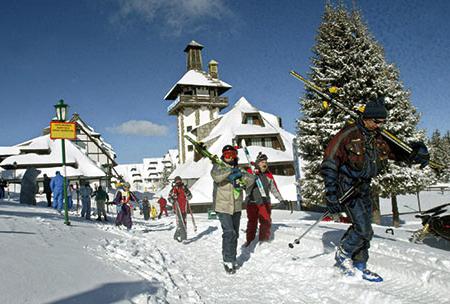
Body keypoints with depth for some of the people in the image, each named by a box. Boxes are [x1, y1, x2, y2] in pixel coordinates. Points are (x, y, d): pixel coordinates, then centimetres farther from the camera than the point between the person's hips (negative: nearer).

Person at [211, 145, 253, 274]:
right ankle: (228, 260, 1)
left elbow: (251, 179, -4)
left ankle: (231, 258, 29)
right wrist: (230, 171, -26)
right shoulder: (218, 166, -3)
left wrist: (241, 175, -21)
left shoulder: (239, 169, 10)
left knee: (235, 234, 14)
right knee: (229, 233, -13)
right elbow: (216, 176, -25)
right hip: (223, 206, -5)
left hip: (236, 207, 6)